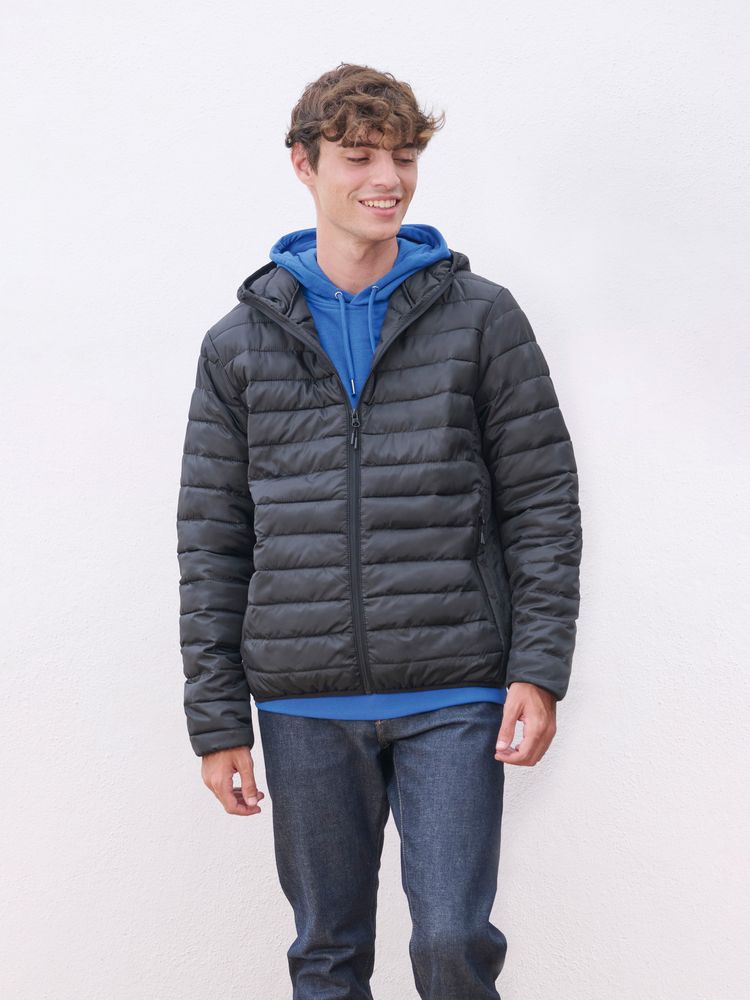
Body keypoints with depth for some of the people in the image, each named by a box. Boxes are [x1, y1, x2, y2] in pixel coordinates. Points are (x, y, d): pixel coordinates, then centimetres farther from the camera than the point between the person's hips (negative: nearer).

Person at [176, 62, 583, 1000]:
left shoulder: (481, 316, 4)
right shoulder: (241, 341, 7)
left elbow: (543, 500, 3)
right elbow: (212, 541, 7)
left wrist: (539, 668, -6)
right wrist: (216, 717, 3)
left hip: (453, 697, -1)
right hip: (305, 707, 2)